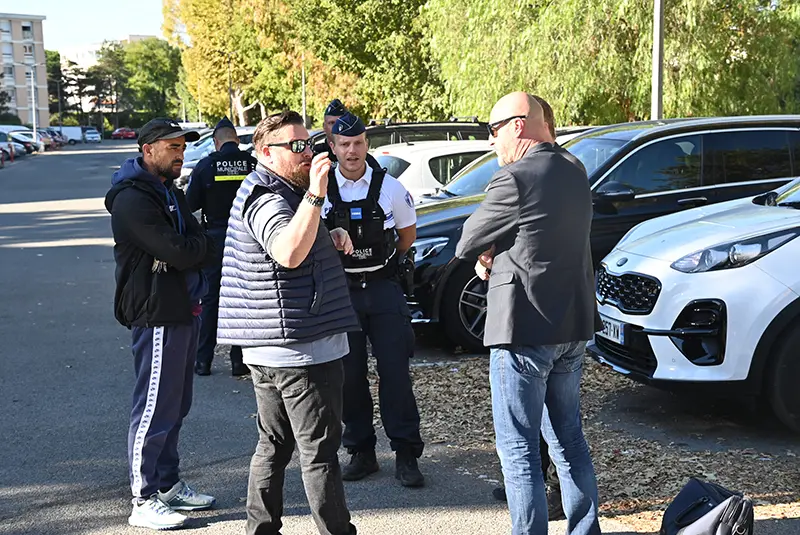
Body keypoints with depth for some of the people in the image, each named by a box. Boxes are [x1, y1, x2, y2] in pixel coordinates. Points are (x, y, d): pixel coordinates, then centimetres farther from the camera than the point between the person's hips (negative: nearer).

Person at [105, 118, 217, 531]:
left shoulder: (170, 193, 18)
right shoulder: (132, 200, -15)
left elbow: (194, 245, 11)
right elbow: (176, 251, -24)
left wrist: (195, 247, -11)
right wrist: (210, 245, -5)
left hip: (184, 311, 10)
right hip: (158, 315, -10)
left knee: (175, 405, 16)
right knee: (155, 407, -5)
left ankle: (168, 485, 27)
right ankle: (144, 501, 3)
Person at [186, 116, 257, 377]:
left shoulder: (205, 165, -8)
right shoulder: (253, 164, -6)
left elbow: (191, 203, -3)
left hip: (216, 237, 0)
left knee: (210, 299, 9)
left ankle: (203, 360, 11)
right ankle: (239, 360, 9)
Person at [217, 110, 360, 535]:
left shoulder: (276, 193, 18)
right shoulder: (269, 200, -16)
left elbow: (299, 241, 32)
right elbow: (289, 254, -36)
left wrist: (331, 236, 11)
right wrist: (315, 195, -41)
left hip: (266, 352, 11)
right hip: (302, 349, -11)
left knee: (273, 445, 16)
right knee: (319, 452, -5)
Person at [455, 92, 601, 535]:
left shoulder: (515, 179, -17)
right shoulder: (575, 176, 10)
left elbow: (467, 243, -7)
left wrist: (484, 252, 14)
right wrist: (495, 254, 3)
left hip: (525, 331, -9)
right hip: (573, 326, 9)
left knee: (518, 448, 0)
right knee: (568, 437, 18)